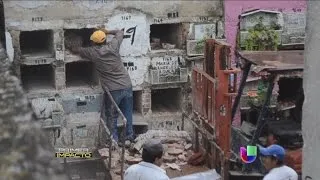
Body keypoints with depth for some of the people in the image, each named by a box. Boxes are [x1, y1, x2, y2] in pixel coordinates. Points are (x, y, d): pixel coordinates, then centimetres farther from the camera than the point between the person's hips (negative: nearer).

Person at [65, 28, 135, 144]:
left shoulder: (93, 52, -8)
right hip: (127, 86, 4)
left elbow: (75, 50, 7)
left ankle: (114, 140, 16)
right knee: (127, 114, 16)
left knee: (111, 117, 11)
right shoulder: (113, 46, -2)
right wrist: (106, 32, 19)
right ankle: (130, 136, 25)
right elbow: (120, 32, 18)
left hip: (113, 90, -4)